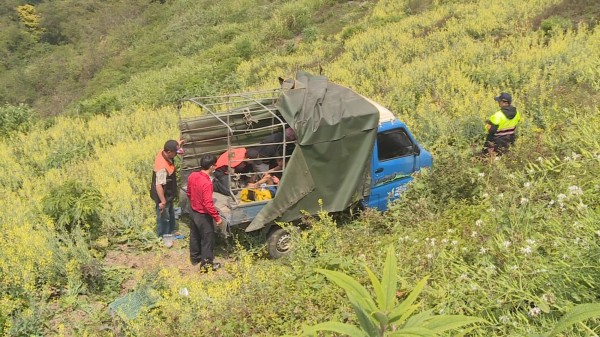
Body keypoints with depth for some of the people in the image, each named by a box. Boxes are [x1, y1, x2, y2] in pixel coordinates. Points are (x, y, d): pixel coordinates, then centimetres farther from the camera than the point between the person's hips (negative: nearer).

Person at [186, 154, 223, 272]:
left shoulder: (192, 176, -7)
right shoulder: (207, 183, -31)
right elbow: (208, 204, -29)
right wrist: (217, 217, -19)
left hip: (194, 212, 8)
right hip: (204, 215, -8)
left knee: (195, 236, 24)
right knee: (207, 239, 8)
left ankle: (195, 257, 42)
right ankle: (206, 264, 20)